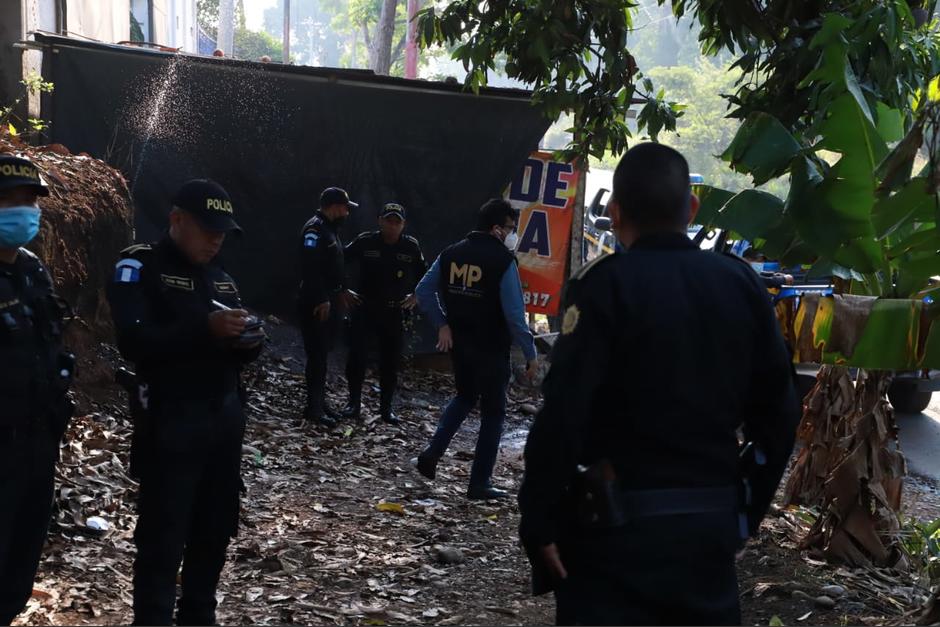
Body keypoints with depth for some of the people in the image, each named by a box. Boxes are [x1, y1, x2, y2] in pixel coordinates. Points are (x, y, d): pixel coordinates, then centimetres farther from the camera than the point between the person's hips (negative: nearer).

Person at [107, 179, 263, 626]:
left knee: (215, 529, 12)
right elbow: (134, 341, -19)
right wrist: (205, 329, -29)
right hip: (171, 422, -6)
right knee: (163, 536, -3)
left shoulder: (220, 277, 17)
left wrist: (247, 342, -4)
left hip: (226, 418, 7)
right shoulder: (139, 268, -5)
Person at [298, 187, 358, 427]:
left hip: (327, 301, 10)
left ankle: (319, 402, 22)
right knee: (317, 355, -8)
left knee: (323, 354, 14)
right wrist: (321, 299, -26)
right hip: (316, 305, -10)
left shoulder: (329, 229, 18)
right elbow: (310, 268, -25)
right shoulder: (315, 229, -16)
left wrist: (341, 291, 25)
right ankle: (313, 408, -5)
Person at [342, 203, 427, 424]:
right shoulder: (365, 242, -6)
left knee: (390, 362, 6)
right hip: (364, 309, -1)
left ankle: (386, 406, 18)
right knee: (357, 356, -1)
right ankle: (354, 402, 13)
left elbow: (424, 275, 13)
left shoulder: (411, 247, -1)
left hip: (394, 313, 1)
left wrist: (416, 295, 0)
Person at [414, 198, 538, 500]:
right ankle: (479, 483, 9)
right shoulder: (504, 261, -16)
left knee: (464, 397, 27)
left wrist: (442, 324, 9)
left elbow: (424, 291, 6)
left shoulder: (451, 253, 3)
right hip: (492, 349, -6)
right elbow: (515, 314, -18)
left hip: (459, 343, 6)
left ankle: (432, 453, 12)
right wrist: (530, 354, -11)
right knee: (492, 412, 7)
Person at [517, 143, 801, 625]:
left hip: (618, 521, -5)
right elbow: (778, 410, 7)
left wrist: (538, 522, -11)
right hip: (713, 520, 5)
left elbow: (562, 413, -19)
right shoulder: (742, 283, 4)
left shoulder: (607, 284, -11)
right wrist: (748, 511, 16)